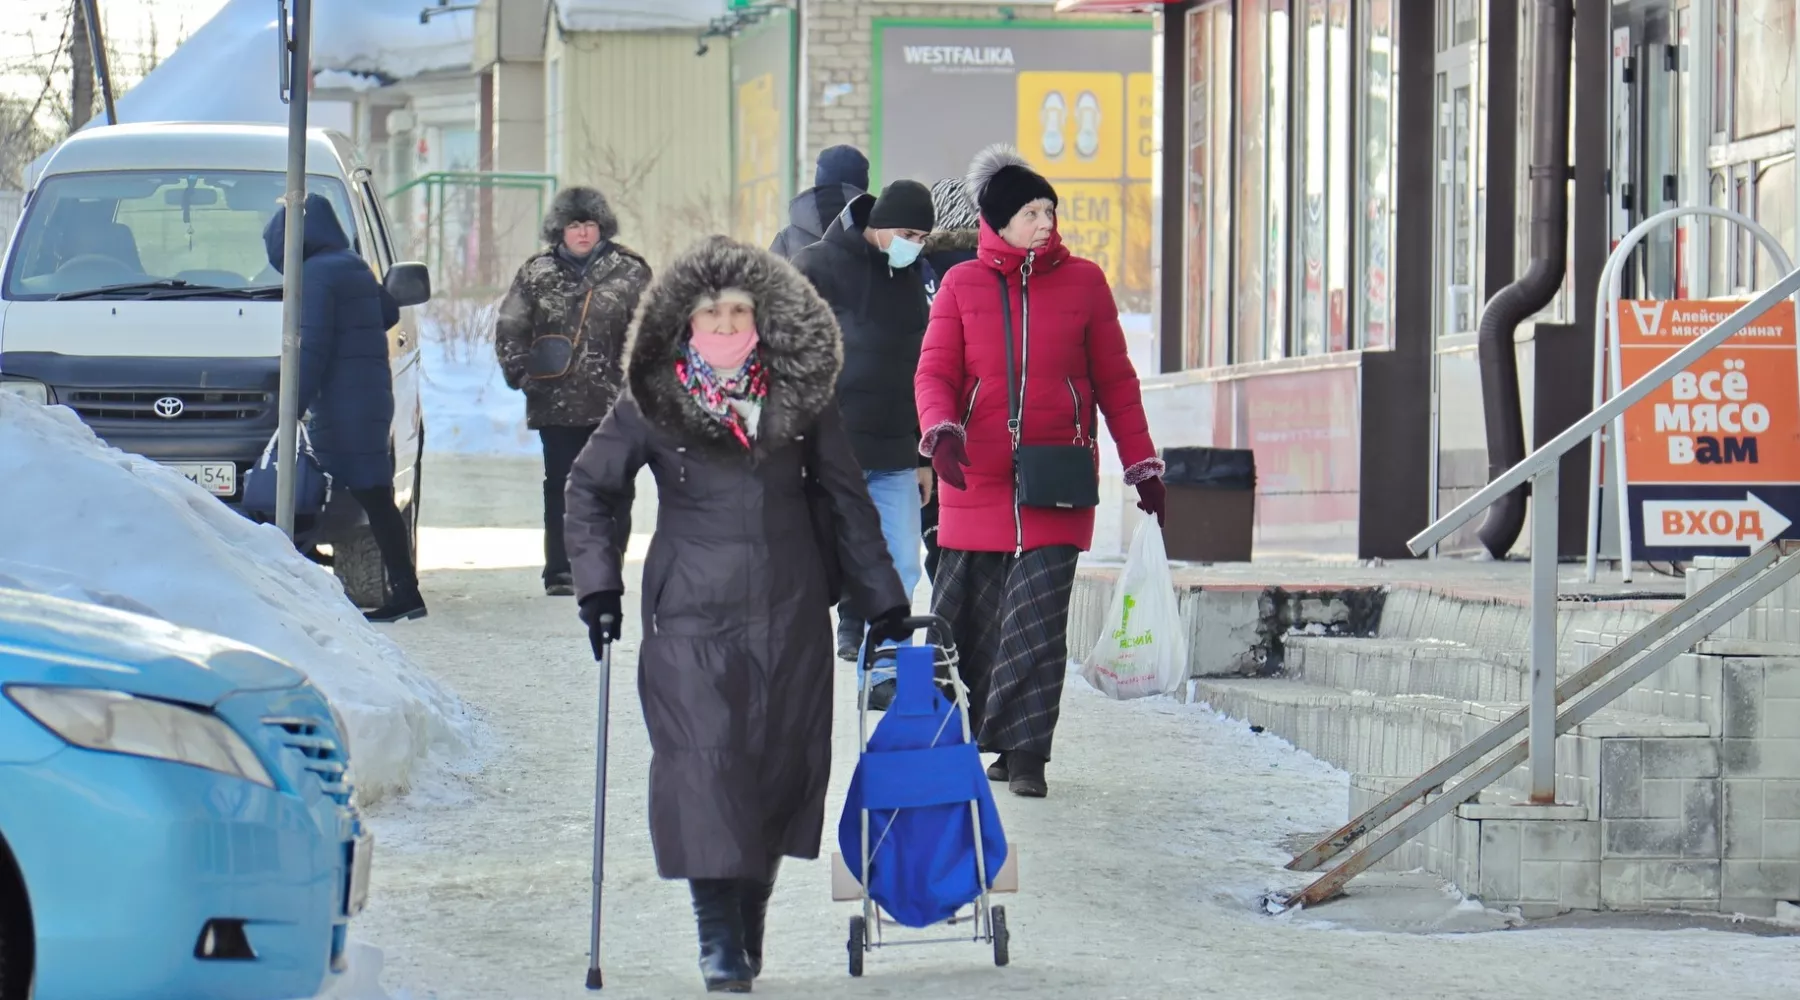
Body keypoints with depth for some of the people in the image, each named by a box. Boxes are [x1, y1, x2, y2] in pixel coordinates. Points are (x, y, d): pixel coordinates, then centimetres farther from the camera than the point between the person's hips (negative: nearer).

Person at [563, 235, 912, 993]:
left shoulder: (801, 398, 6)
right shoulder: (653, 404, 1)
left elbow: (846, 500, 15)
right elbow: (591, 485, 12)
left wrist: (883, 597, 15)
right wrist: (598, 582, 3)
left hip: (791, 615, 3)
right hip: (691, 617, -2)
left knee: (783, 763, 3)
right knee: (704, 762, -12)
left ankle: (749, 919, 17)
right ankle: (719, 937, -9)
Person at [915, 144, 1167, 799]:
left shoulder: (1082, 281, 6)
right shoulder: (961, 286, 6)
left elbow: (1115, 381, 11)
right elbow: (934, 372, 1)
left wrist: (1142, 465, 9)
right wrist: (941, 430, -20)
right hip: (976, 478, 1)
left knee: (1038, 619, -9)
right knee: (966, 615, 7)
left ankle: (1025, 752, -5)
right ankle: (954, 740, 24)